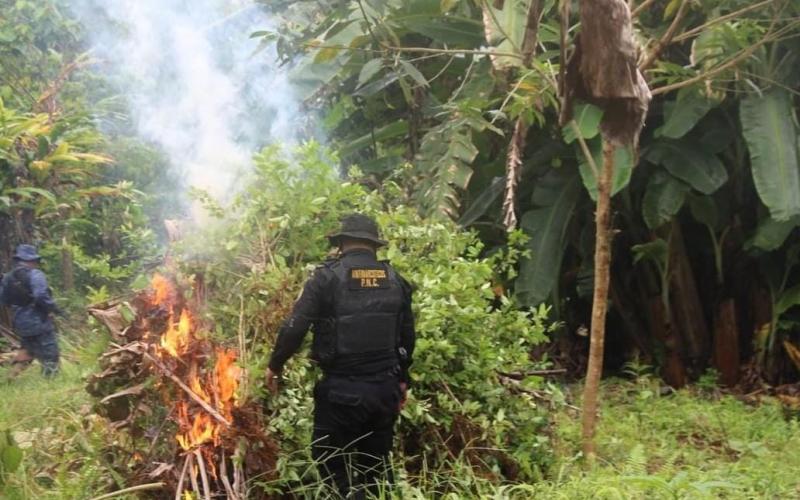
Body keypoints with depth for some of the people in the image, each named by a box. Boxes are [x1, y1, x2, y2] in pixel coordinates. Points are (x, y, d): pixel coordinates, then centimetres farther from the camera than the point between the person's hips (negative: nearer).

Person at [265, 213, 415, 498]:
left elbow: (295, 328, -10)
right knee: (377, 463, 17)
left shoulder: (328, 277, -9)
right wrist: (402, 380, 24)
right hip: (384, 388, 5)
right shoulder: (395, 281, 5)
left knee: (329, 461, 8)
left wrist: (275, 366, 5)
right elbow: (407, 337, 11)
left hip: (342, 389, -4)